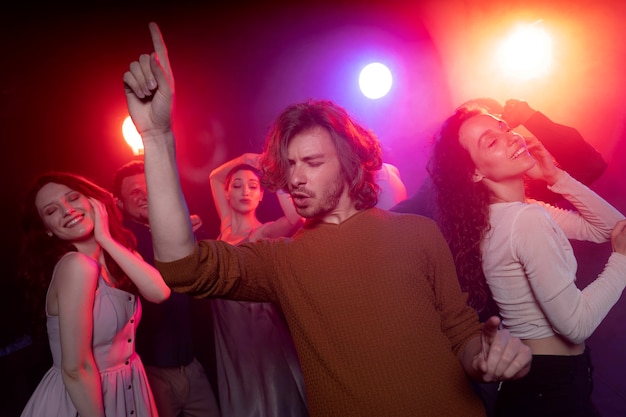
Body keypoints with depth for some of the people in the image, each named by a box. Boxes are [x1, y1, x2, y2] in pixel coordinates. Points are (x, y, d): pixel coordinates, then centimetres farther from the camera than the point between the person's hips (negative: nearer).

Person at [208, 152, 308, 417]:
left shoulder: (264, 232, -11)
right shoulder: (227, 225, 4)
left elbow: (297, 218, -33)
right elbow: (215, 177, 15)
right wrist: (243, 160, 2)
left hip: (262, 332, -5)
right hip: (230, 335, 5)